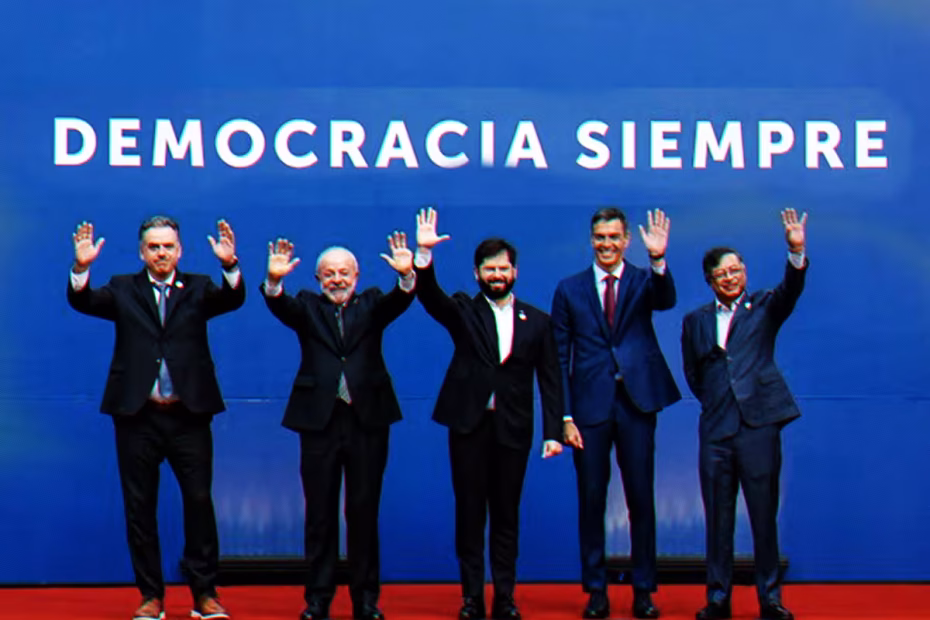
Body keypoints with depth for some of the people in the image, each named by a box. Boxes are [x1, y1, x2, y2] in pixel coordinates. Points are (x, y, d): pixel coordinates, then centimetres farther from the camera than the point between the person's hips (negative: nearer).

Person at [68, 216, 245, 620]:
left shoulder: (198, 289, 8)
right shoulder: (124, 290, 8)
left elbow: (232, 300, -10)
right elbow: (83, 301, -6)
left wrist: (230, 266, -30)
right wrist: (81, 268, -25)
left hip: (188, 416, -1)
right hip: (137, 416, 1)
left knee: (200, 500, -1)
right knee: (139, 507, 5)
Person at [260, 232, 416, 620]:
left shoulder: (371, 305, 10)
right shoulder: (308, 307, 9)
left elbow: (398, 302, -9)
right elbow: (281, 307, -10)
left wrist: (406, 275, -31)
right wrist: (274, 281, -32)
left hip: (368, 420, 0)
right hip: (320, 420, 0)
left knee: (364, 513, 5)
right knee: (320, 514, 4)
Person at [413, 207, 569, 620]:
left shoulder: (537, 322, 9)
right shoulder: (463, 311, 6)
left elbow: (550, 380, 7)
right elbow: (430, 297, -13)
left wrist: (553, 431, -1)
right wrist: (424, 253, -30)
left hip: (513, 429, 1)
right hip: (469, 424, -1)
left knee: (506, 515, 5)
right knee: (469, 512, 3)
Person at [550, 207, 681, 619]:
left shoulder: (644, 281, 7)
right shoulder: (569, 290, 7)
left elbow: (666, 301, -17)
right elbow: (559, 357, 6)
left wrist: (659, 260, -35)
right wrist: (565, 416, -2)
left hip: (636, 401, 0)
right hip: (590, 405, 0)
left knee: (641, 499, 4)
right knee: (591, 500, 5)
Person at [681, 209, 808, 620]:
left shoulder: (764, 308, 8)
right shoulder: (696, 321, 14)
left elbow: (791, 290, -11)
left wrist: (796, 252, -28)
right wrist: (715, 401, 8)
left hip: (759, 424, -2)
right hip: (716, 429, 2)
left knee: (764, 516, 1)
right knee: (718, 519, 6)